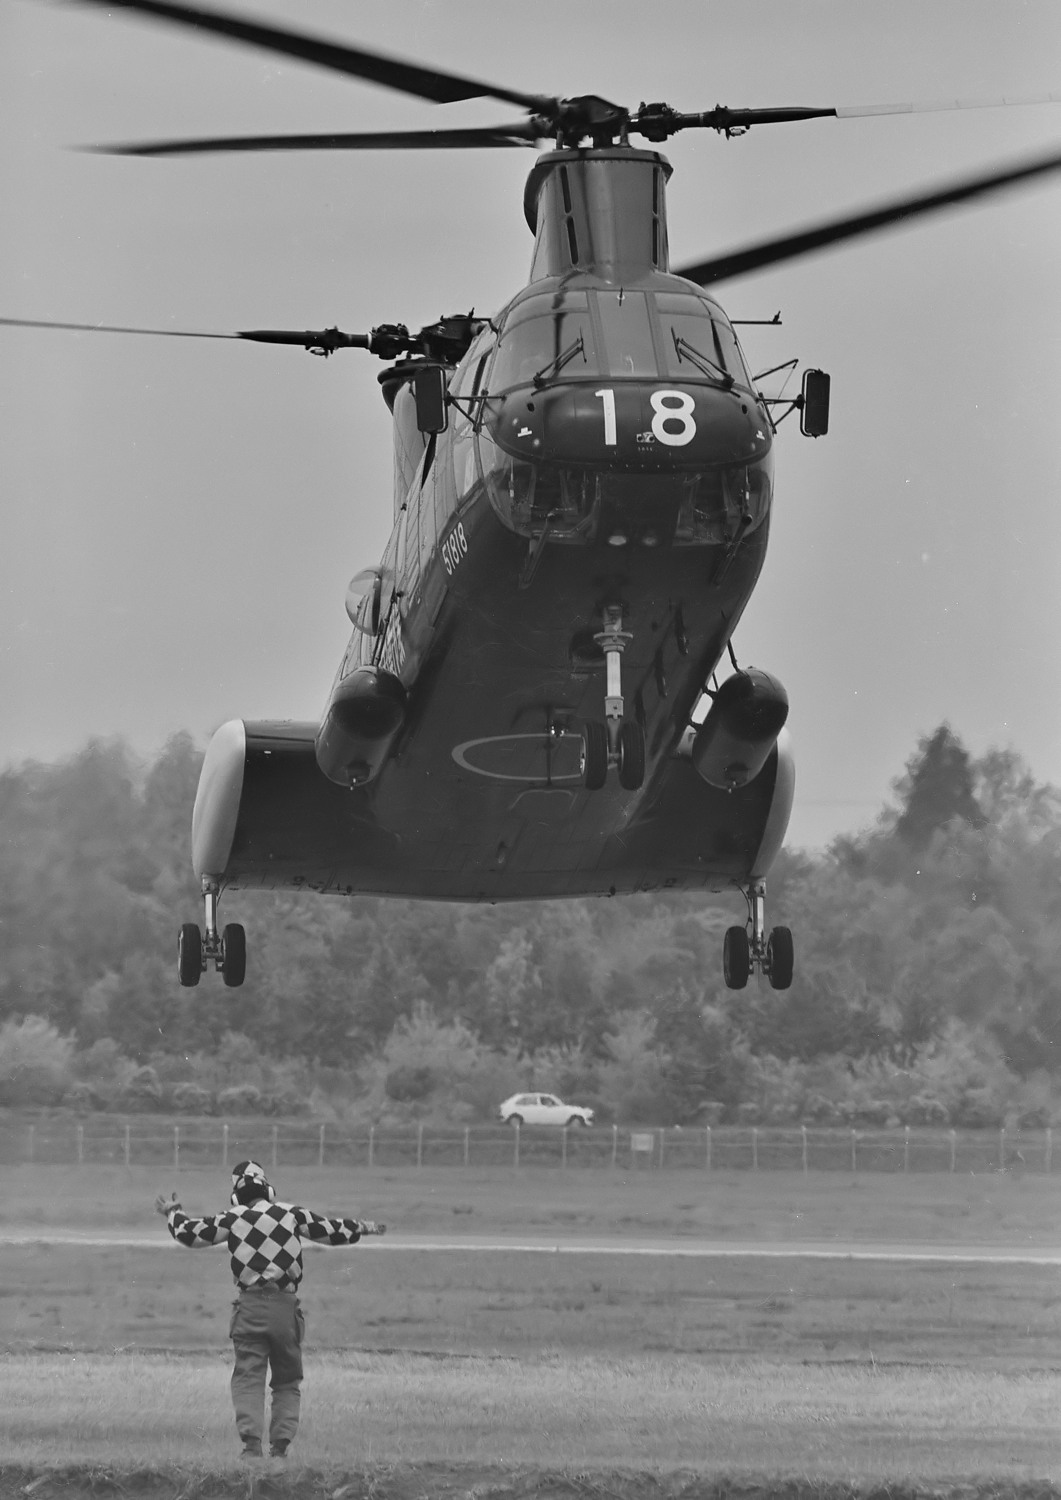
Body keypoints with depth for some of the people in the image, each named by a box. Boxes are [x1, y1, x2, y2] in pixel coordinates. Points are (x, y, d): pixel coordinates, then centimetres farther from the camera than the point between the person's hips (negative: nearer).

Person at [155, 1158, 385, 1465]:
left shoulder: (232, 1220, 2)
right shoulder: (292, 1214, 4)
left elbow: (189, 1233, 13)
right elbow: (333, 1231, 13)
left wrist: (172, 1212, 33)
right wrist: (364, 1227, 32)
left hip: (249, 1308, -1)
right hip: (285, 1307, 1)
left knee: (248, 1378, 0)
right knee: (288, 1381, 13)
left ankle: (251, 1443, -16)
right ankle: (280, 1446, 4)